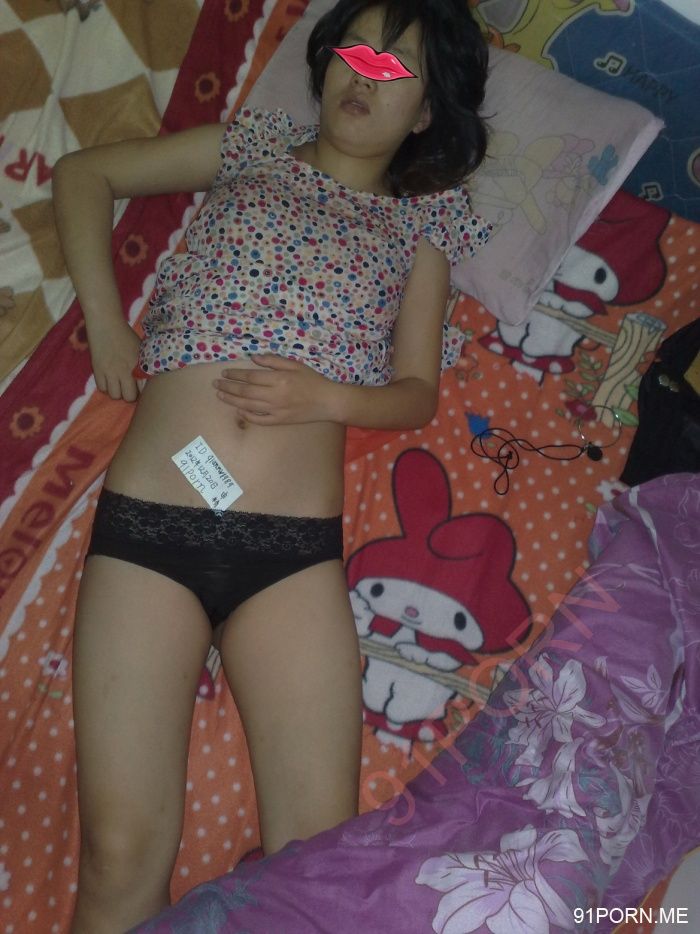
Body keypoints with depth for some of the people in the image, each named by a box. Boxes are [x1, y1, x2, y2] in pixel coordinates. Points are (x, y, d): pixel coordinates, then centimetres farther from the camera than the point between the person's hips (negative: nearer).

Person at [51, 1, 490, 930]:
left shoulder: (423, 219, 17)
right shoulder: (256, 147, 18)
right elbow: (84, 174, 21)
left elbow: (418, 392, 14)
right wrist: (105, 322, 8)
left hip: (296, 546, 1)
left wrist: (328, 397, -7)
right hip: (145, 524, 0)